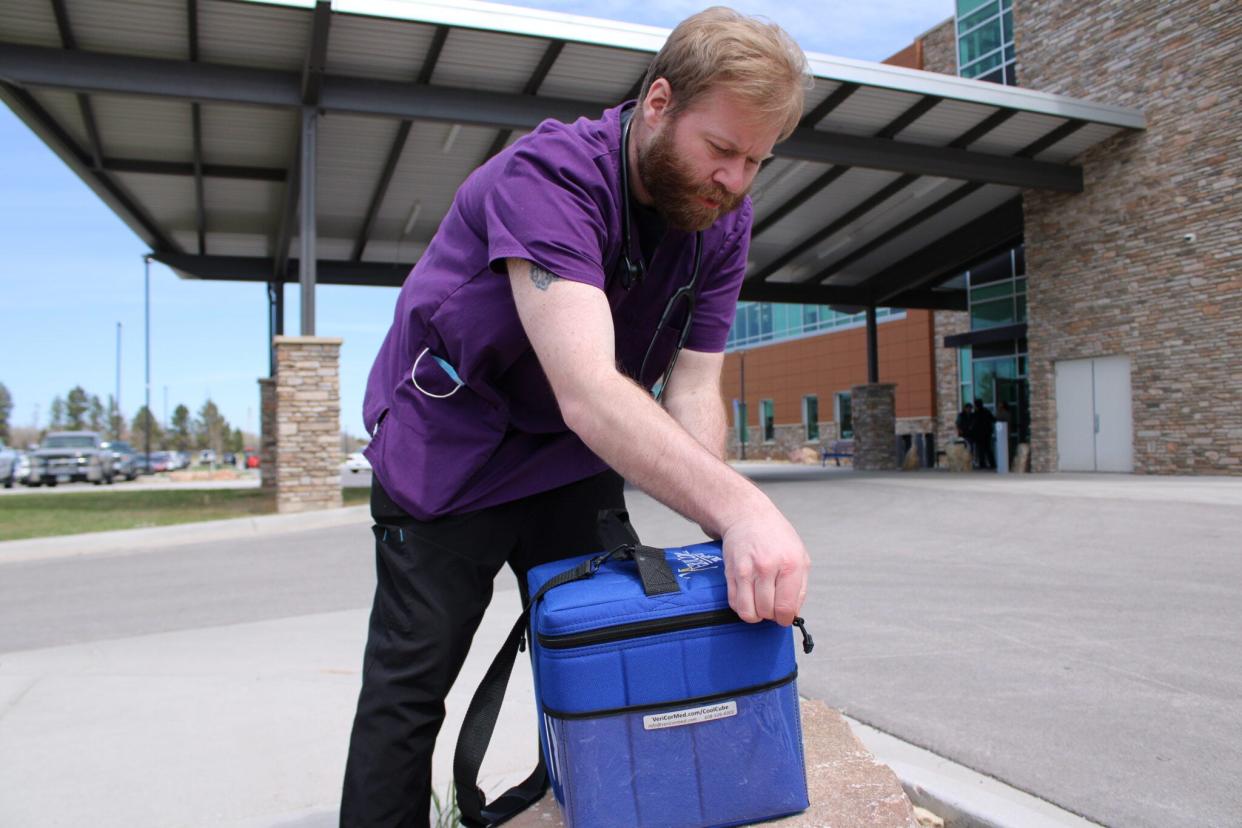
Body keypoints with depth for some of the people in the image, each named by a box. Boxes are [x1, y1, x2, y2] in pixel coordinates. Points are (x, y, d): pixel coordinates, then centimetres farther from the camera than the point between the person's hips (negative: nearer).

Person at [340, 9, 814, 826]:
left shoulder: (725, 219, -7)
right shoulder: (546, 174, -28)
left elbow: (693, 391, -11)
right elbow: (587, 392, -41)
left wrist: (725, 530, -27)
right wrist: (739, 506, -51)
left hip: (577, 457, 6)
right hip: (450, 445, -5)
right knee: (409, 685, -3)